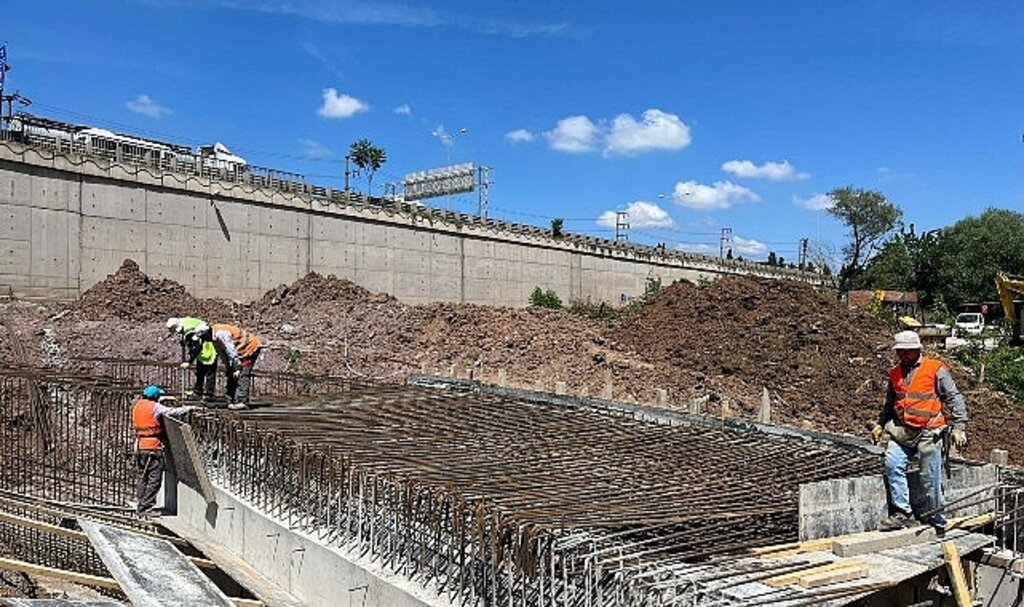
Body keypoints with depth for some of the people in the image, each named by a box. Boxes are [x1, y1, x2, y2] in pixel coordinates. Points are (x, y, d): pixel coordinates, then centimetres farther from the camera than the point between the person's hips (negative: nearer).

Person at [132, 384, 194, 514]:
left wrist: (164, 399, 32)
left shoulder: (137, 405, 11)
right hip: (153, 447, -8)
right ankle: (145, 506, -7)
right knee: (154, 479, -4)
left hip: (139, 446, 8)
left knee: (143, 477, 17)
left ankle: (141, 503, 22)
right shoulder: (155, 407, -12)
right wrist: (188, 408, -7)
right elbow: (172, 412, -19)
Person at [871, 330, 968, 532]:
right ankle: (903, 513, -6)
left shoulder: (936, 369, -3)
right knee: (892, 464, -14)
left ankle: (937, 522, 17)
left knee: (930, 479, 1)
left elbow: (954, 398, -2)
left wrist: (959, 427, -9)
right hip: (902, 431, 5)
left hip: (928, 432, -5)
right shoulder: (895, 373, 14)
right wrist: (881, 424, 18)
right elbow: (890, 403, 26)